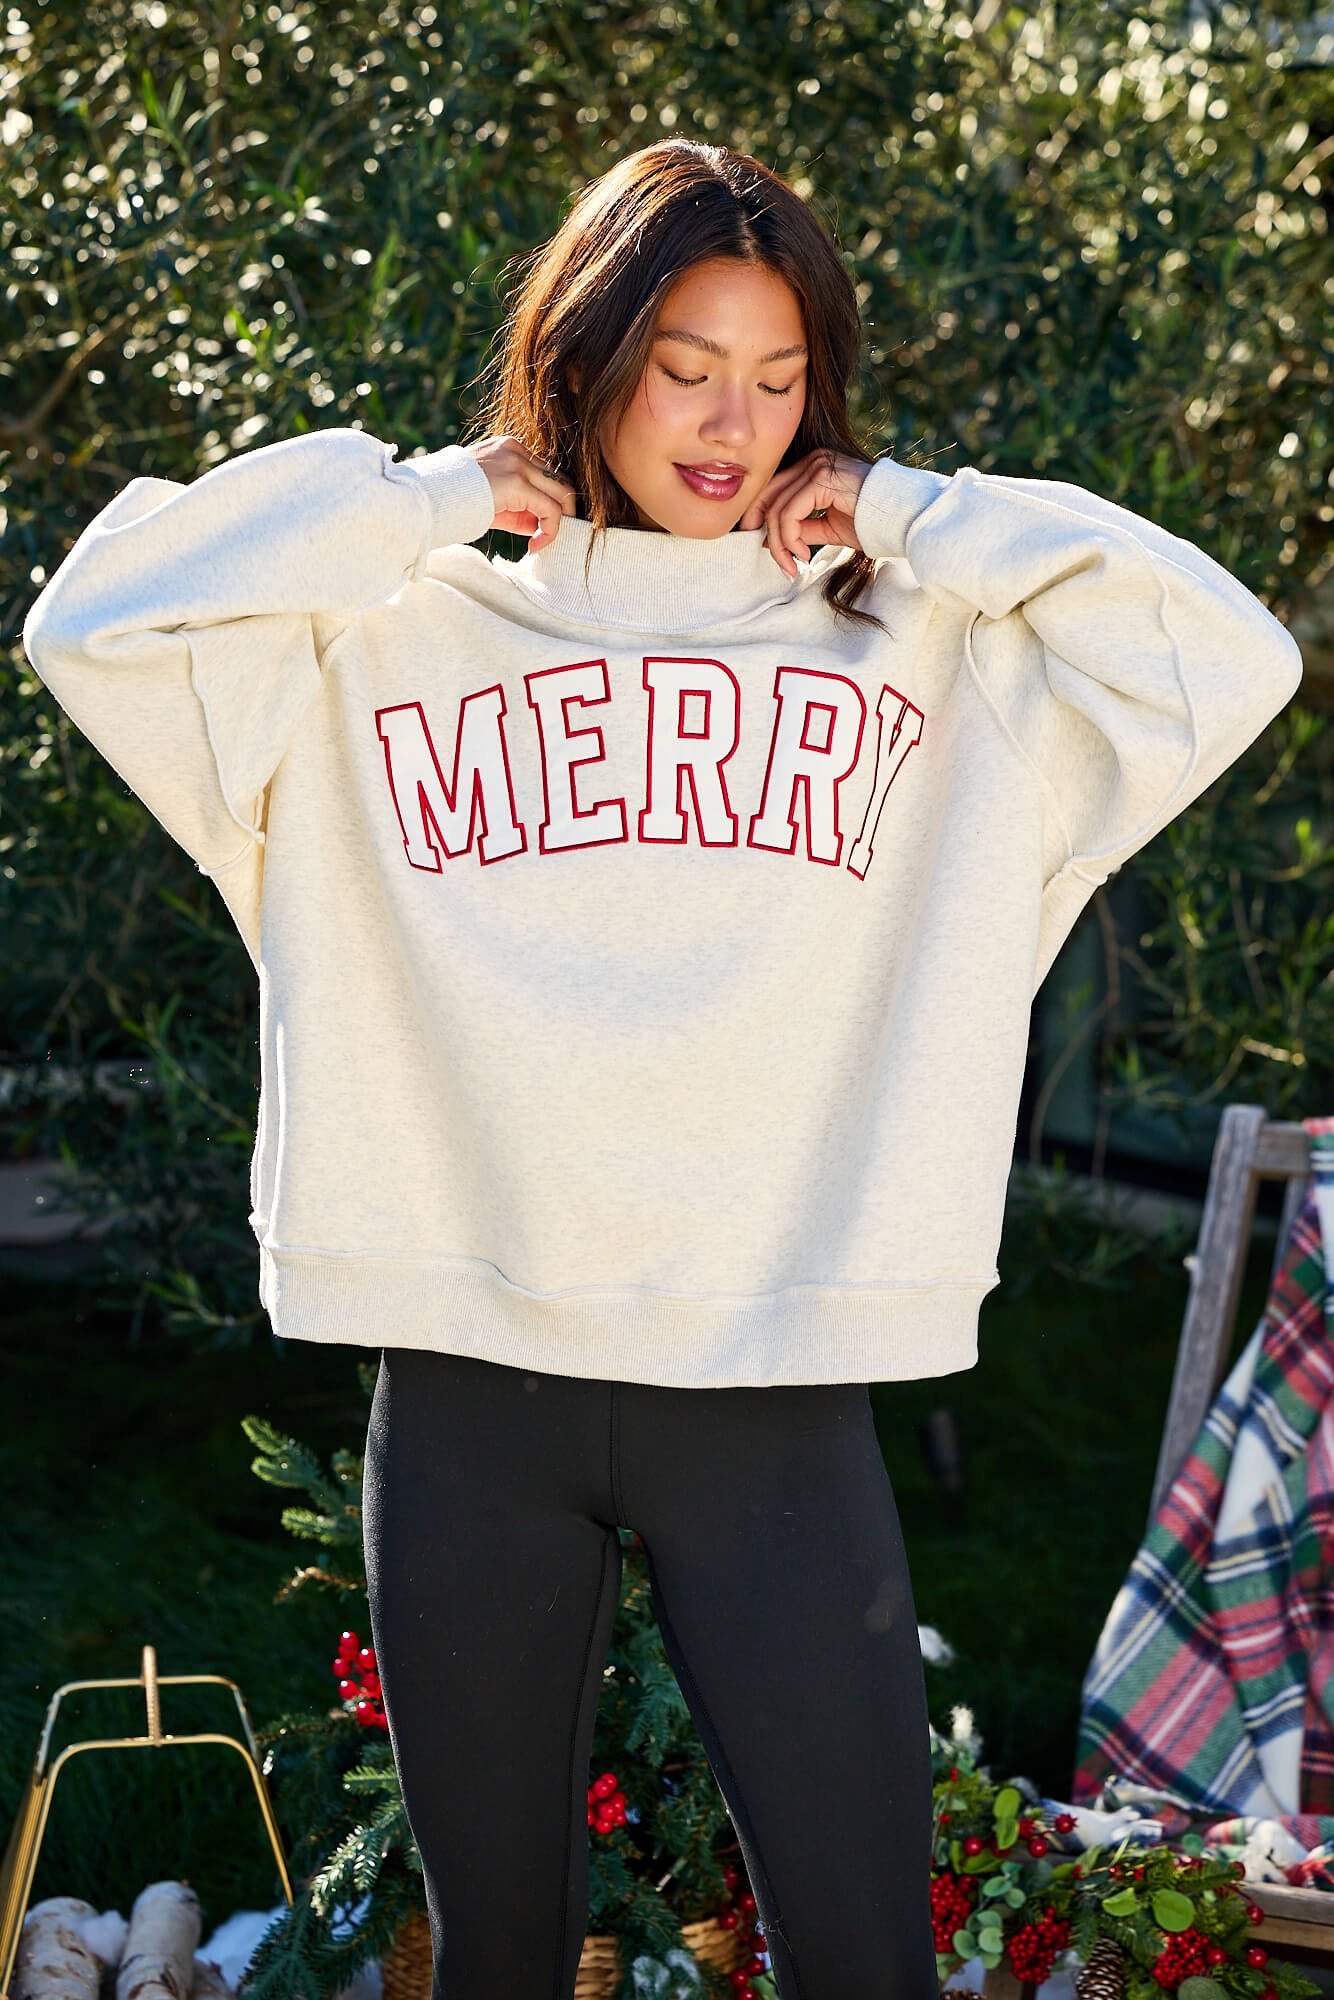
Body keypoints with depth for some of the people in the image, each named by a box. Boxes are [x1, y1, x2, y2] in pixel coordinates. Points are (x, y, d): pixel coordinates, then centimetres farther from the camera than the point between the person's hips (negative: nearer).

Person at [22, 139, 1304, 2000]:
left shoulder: (918, 651, 7)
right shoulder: (409, 627, 7)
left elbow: (1230, 657, -1)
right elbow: (93, 616, -1)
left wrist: (904, 520, -1)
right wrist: (425, 498, -1)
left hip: (781, 1389, 0)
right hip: (468, 1378, 1)